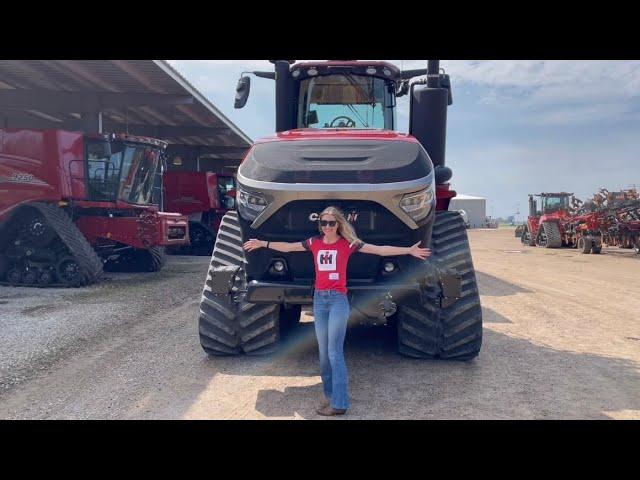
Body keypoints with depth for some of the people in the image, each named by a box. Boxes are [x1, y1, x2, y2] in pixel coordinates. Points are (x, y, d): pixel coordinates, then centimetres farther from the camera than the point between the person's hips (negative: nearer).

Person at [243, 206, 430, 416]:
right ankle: (330, 395, 24)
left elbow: (380, 250, -6)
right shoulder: (314, 243, 7)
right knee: (323, 352, 11)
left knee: (335, 352, -8)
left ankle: (339, 403, -3)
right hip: (319, 298, 5)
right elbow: (288, 247, 18)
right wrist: (263, 243, 21)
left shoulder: (348, 243, -4)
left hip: (338, 299, -5)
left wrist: (409, 250, -12)